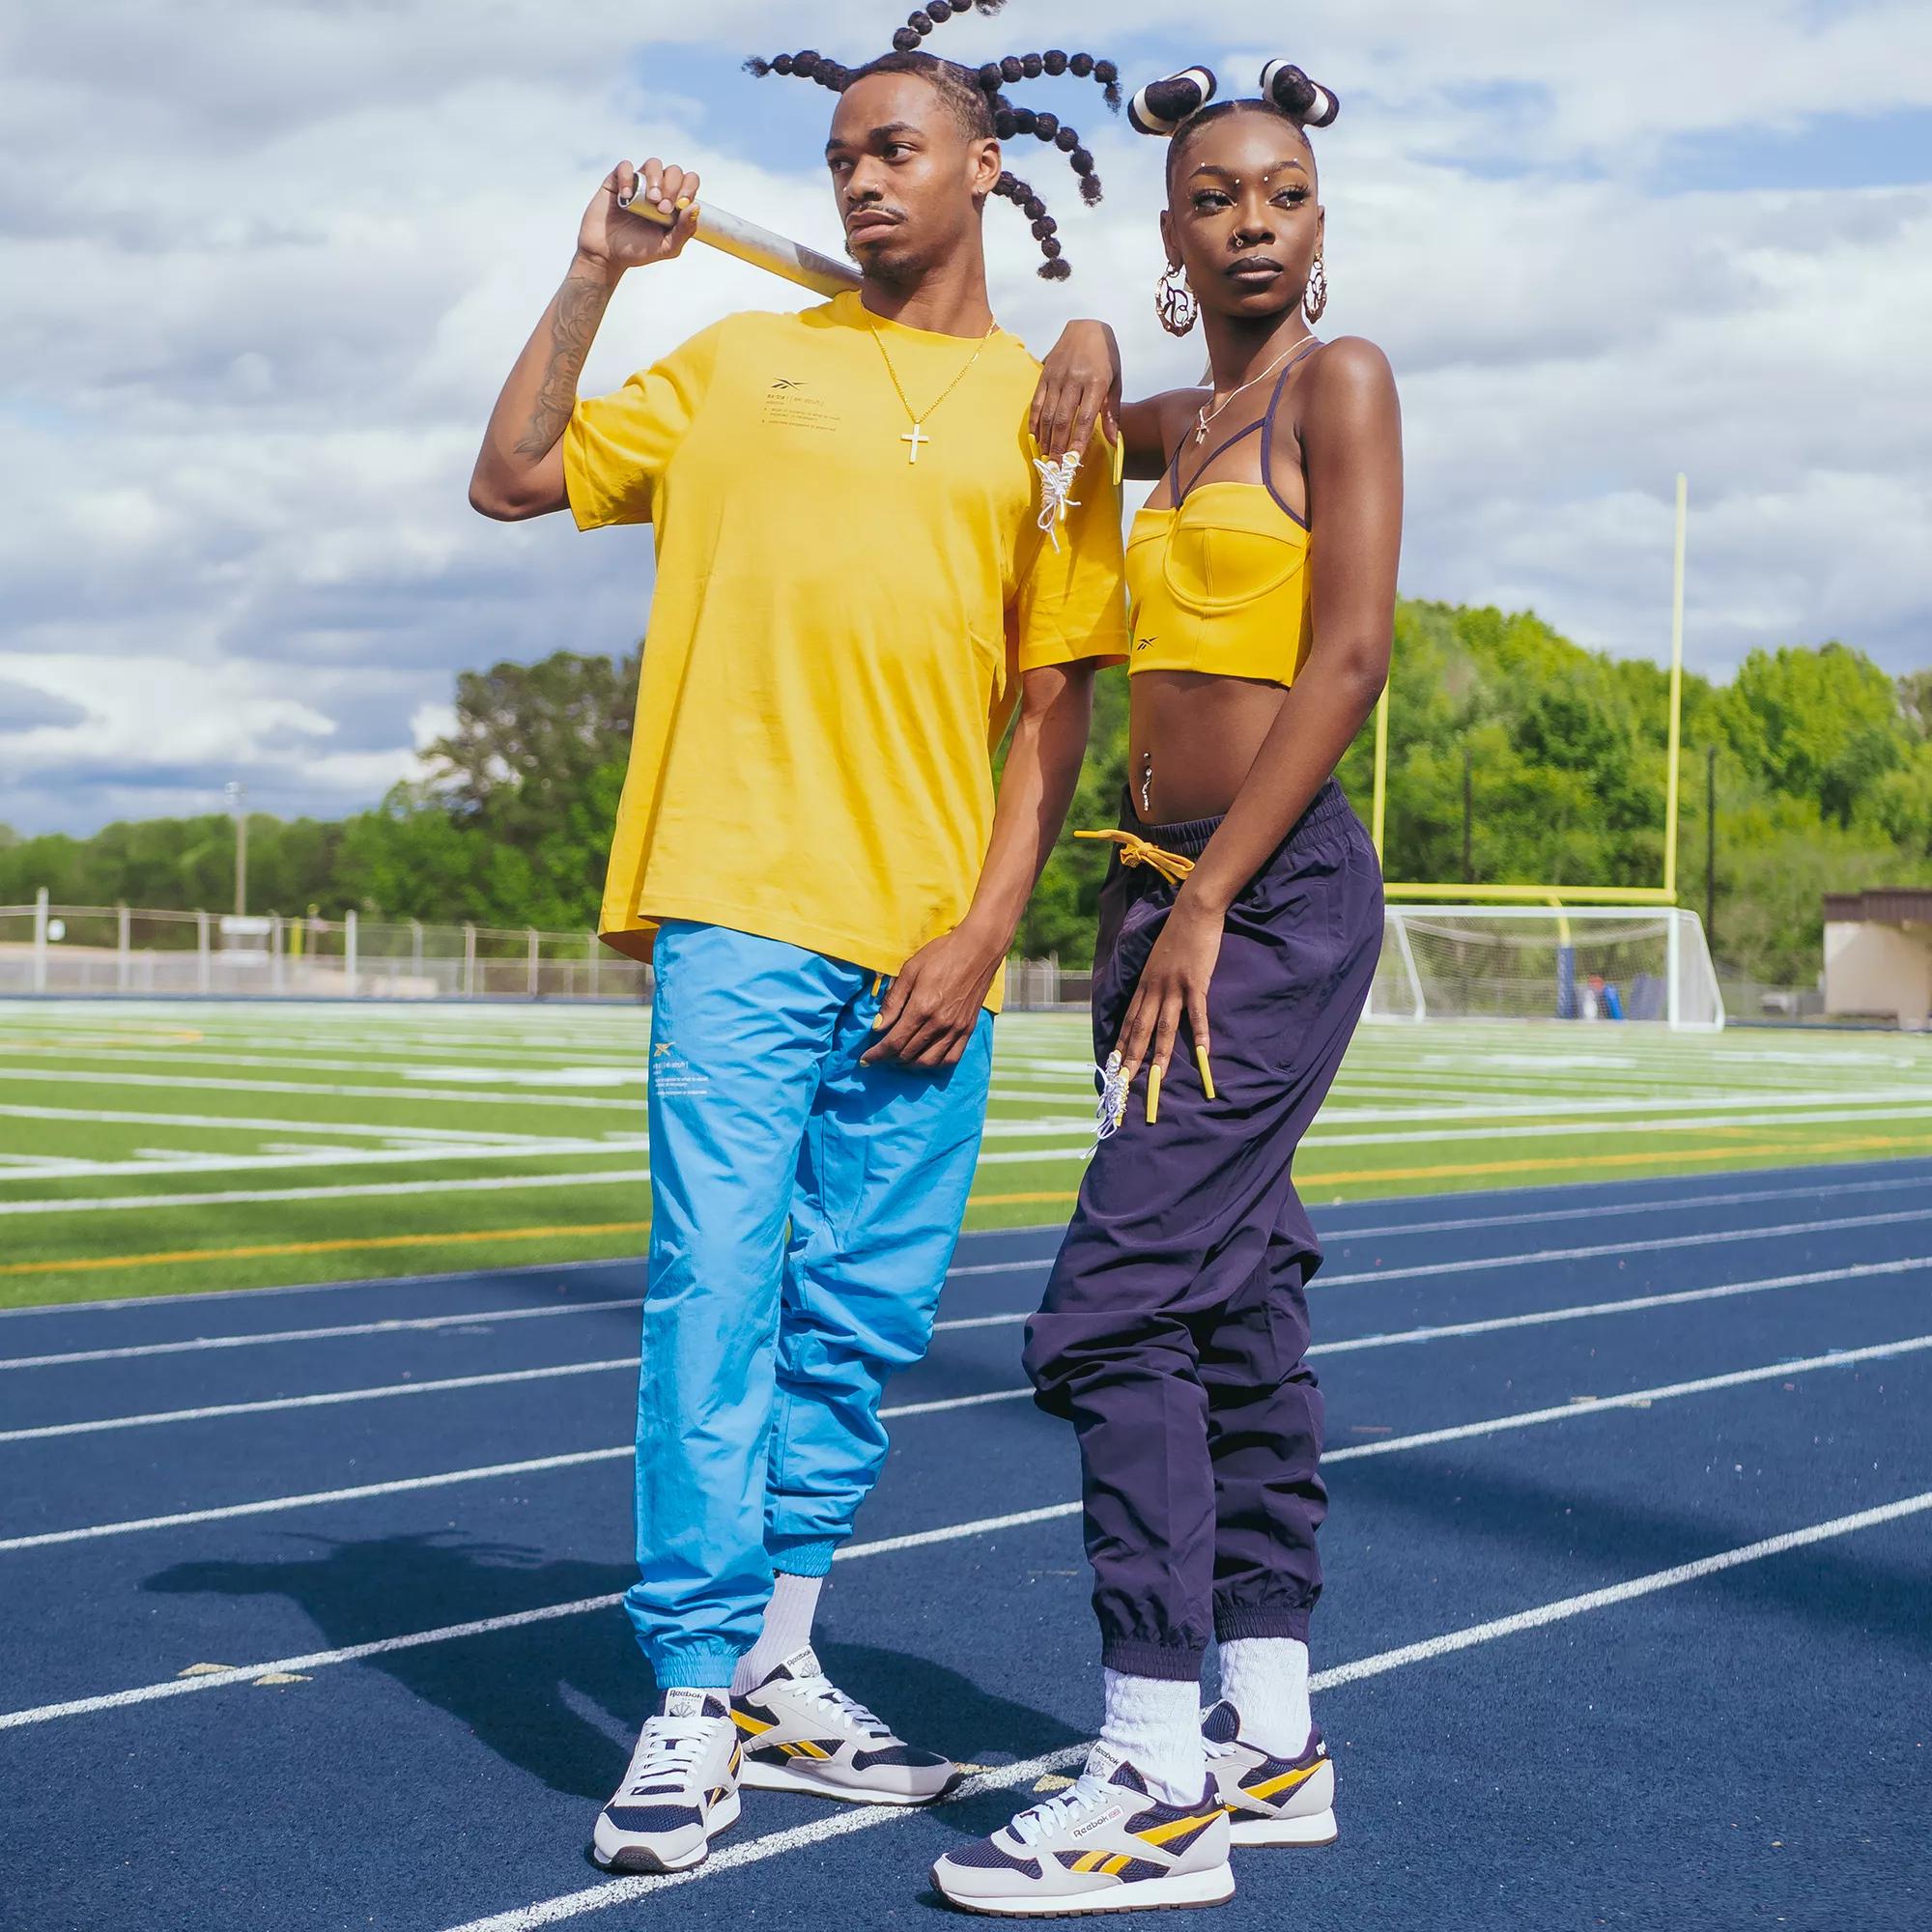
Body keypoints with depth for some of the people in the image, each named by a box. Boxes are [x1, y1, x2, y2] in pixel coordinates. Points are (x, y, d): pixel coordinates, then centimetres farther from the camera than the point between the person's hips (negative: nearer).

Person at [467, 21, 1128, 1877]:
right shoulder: (745, 360, 13)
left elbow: (1051, 710, 7)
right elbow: (515, 477, 12)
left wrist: (980, 933, -2)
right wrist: (594, 273, 5)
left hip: (930, 947, 2)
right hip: (743, 906, -1)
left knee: (858, 1322, 6)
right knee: (715, 1291, -8)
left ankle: (781, 1673, 18)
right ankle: (692, 1705, -1)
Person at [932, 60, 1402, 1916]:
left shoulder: (1339, 382, -3)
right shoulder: (1180, 428, 18)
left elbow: (1348, 656, -13)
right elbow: (1069, 402, 39)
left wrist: (1208, 908, -18)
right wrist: (1080, 347, 14)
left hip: (1281, 889, -8)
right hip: (1163, 885, 8)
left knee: (1122, 1306, -16)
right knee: (1237, 1306, 9)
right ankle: (1272, 1745, 16)